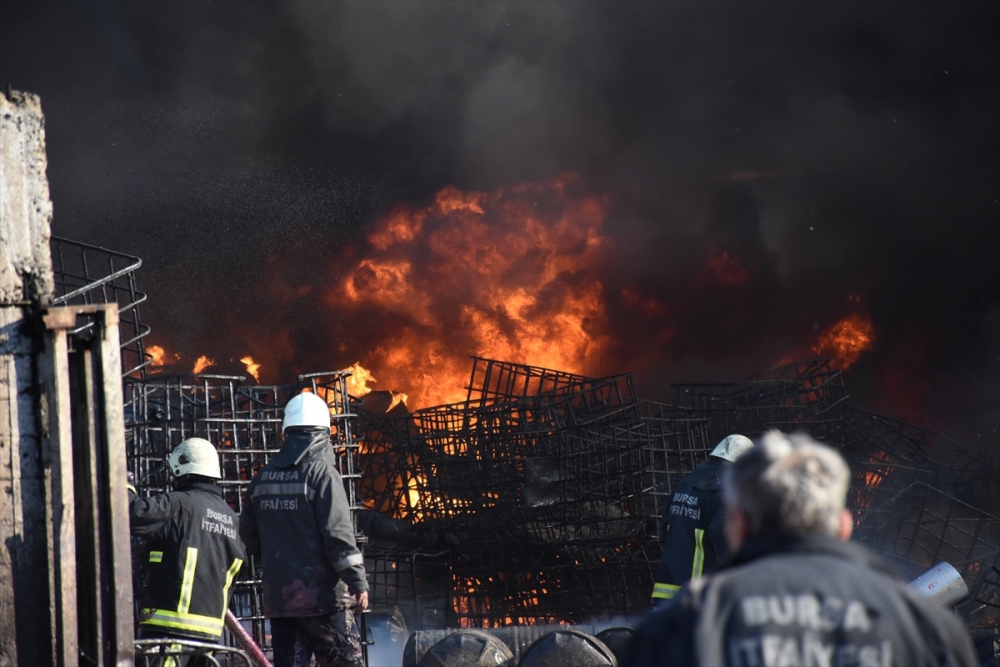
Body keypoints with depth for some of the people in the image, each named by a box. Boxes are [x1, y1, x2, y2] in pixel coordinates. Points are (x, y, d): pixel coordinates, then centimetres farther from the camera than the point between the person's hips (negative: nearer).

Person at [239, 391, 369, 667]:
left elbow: (248, 533, 17)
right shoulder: (321, 473, -10)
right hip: (321, 595, -6)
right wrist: (358, 582, -11)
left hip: (278, 598, 6)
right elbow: (338, 533, -15)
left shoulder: (263, 478, 8)